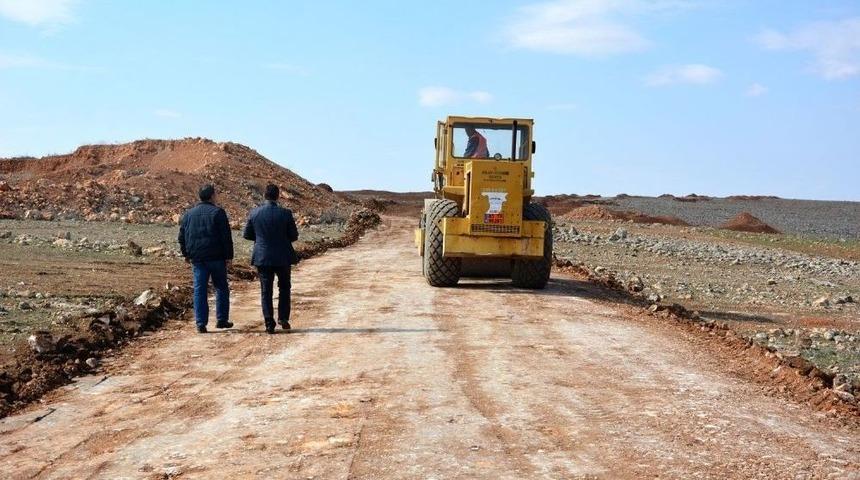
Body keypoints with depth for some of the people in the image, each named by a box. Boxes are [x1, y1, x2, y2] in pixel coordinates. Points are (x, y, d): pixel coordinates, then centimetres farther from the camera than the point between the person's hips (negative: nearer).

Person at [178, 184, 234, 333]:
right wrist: (229, 256, -4)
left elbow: (182, 237, 14)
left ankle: (201, 323, 0)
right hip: (216, 257, -4)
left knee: (199, 290, 4)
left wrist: (186, 254, 25)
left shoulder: (188, 214, 10)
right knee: (221, 288, 10)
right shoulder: (218, 212, -5)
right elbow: (226, 237, -9)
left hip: (197, 258, 4)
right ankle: (222, 320, 12)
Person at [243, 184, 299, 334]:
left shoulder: (254, 213, -5)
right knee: (284, 288, 18)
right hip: (282, 257, -1)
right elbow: (294, 236, -4)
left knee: (266, 291, 8)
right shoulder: (285, 213, -10)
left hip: (262, 257, 1)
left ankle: (269, 324, 4)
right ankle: (283, 317, 10)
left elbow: (246, 234, 3)